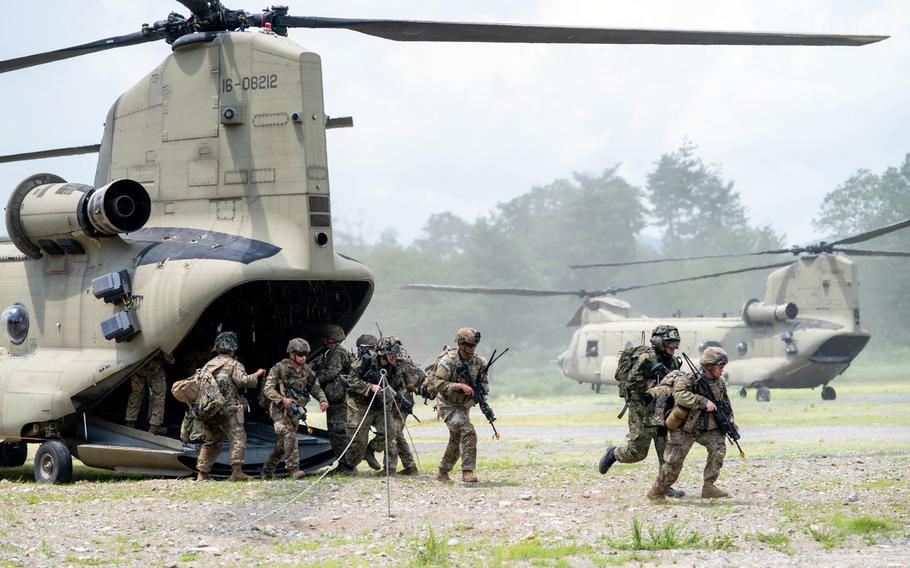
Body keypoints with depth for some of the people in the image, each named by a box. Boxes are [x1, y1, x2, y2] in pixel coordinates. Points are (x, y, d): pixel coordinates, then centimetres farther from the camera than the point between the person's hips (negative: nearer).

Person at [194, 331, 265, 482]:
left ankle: (202, 473, 11)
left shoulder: (208, 365, 17)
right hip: (228, 410, -7)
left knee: (212, 441, 15)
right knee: (238, 439, -4)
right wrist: (256, 375, -1)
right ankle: (236, 471, -16)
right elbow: (243, 380, -16)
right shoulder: (233, 364, -2)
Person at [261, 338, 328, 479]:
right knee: (289, 436, -25)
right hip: (279, 409, -6)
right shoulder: (279, 368, -10)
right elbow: (268, 388, -13)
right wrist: (282, 399, -27)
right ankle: (293, 468, -25)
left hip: (295, 411, 6)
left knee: (282, 443, 9)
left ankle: (267, 470, 25)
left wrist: (323, 400, -10)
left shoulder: (307, 371, 6)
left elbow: (316, 388, 11)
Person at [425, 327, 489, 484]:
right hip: (448, 406, -7)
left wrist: (480, 389, -17)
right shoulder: (448, 360, -18)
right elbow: (438, 384, -24)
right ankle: (467, 471, -23)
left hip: (464, 406, 7)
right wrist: (460, 386, -30)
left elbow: (485, 383, 6)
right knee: (468, 431, -25)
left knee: (456, 442, 14)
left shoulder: (478, 362, -1)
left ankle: (443, 472, 33)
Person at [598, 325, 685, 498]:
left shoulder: (673, 361, 10)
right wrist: (656, 386, -22)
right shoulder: (646, 358, -14)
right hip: (643, 412, -7)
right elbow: (633, 383, -19)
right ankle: (613, 453, 26)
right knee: (637, 452, -3)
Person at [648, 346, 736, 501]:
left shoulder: (720, 382, 3)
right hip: (685, 427, -5)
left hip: (708, 427, 5)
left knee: (718, 447, -18)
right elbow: (679, 395, -36)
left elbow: (726, 404, 19)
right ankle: (657, 492, 13)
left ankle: (708, 486, -12)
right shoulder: (691, 378, -18)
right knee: (674, 461, -4)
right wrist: (704, 402, -36)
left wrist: (730, 422, 10)